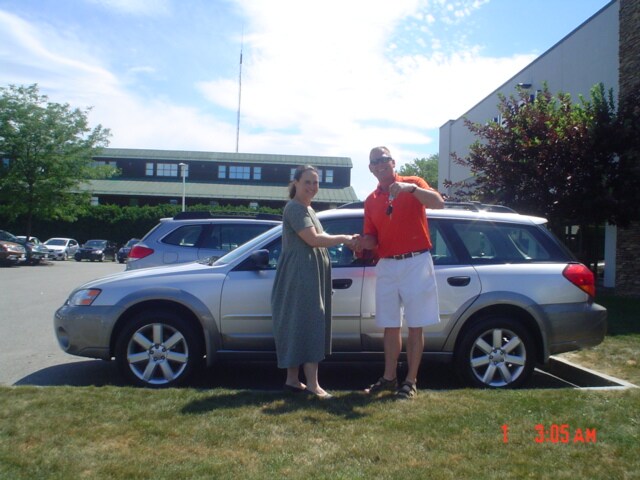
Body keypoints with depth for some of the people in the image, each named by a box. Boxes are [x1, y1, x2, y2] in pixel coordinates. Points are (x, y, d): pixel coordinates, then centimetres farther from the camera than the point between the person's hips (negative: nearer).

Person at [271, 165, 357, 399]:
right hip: (300, 273, -10)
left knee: (298, 326, 10)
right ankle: (312, 384, -12)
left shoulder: (308, 209, 21)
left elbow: (317, 238, 21)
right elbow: (313, 239, -20)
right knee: (308, 325, -13)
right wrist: (343, 239, -9)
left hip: (311, 274, 10)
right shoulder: (294, 207, -11)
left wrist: (346, 240, 8)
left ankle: (293, 379, 16)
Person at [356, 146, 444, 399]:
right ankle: (389, 377, 22)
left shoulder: (413, 183, 0)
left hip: (416, 263, -4)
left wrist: (411, 188, -30)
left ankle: (411, 381, 9)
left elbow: (438, 203, -18)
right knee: (390, 325, 11)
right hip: (386, 266, 5)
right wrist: (364, 243, -11)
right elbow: (371, 238, 12)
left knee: (415, 325, 1)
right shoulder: (371, 200, 12)